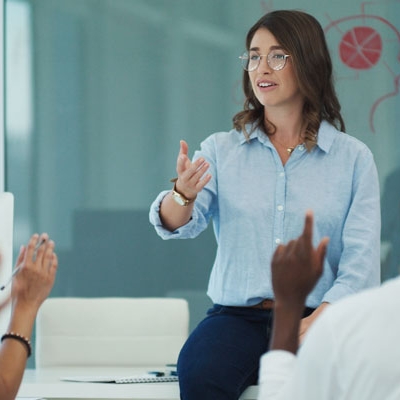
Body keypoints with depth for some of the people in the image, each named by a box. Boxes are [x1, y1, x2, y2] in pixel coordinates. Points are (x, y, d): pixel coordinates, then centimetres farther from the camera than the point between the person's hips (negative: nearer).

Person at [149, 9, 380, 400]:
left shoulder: (353, 157, 7)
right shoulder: (220, 149, 12)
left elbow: (361, 263, 0)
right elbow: (176, 224, -3)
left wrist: (314, 324, -17)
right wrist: (183, 193, -27)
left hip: (317, 317, -1)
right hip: (237, 315, 1)